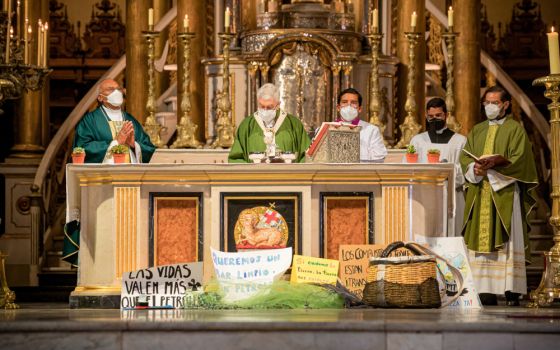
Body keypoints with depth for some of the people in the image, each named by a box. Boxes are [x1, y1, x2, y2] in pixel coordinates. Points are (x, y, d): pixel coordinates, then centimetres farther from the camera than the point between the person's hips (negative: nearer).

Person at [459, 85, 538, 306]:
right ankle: (486, 292, -1)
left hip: (505, 194, -4)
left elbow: (518, 160, -7)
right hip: (479, 195, 4)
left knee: (506, 243, -9)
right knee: (481, 241, -2)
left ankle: (511, 292, -10)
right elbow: (464, 158, 10)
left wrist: (496, 162, -22)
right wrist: (475, 167, -12)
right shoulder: (477, 131, 19)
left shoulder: (515, 129, 5)